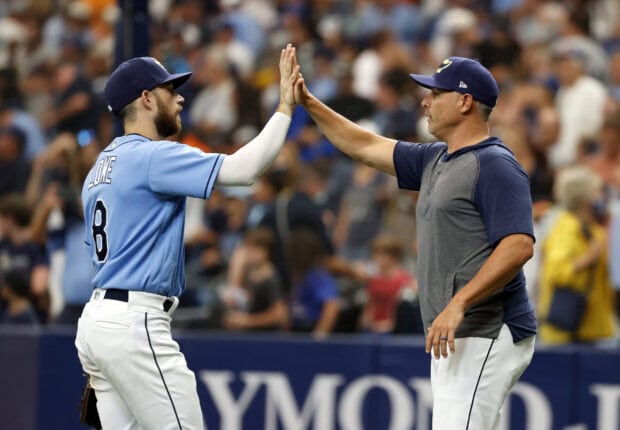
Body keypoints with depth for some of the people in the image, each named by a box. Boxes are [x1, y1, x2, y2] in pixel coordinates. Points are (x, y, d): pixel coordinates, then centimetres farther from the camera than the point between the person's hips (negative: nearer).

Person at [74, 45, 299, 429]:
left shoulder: (101, 168, 19)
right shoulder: (152, 156, -10)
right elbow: (244, 168, -21)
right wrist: (285, 108, -12)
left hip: (96, 321, 10)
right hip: (135, 323, -10)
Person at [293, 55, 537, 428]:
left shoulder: (495, 165, -11)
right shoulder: (435, 160, 18)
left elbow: (519, 245, -22)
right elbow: (365, 147, 28)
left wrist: (458, 303, -28)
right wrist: (309, 104, 23)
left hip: (486, 337, -10)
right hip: (455, 339, 10)